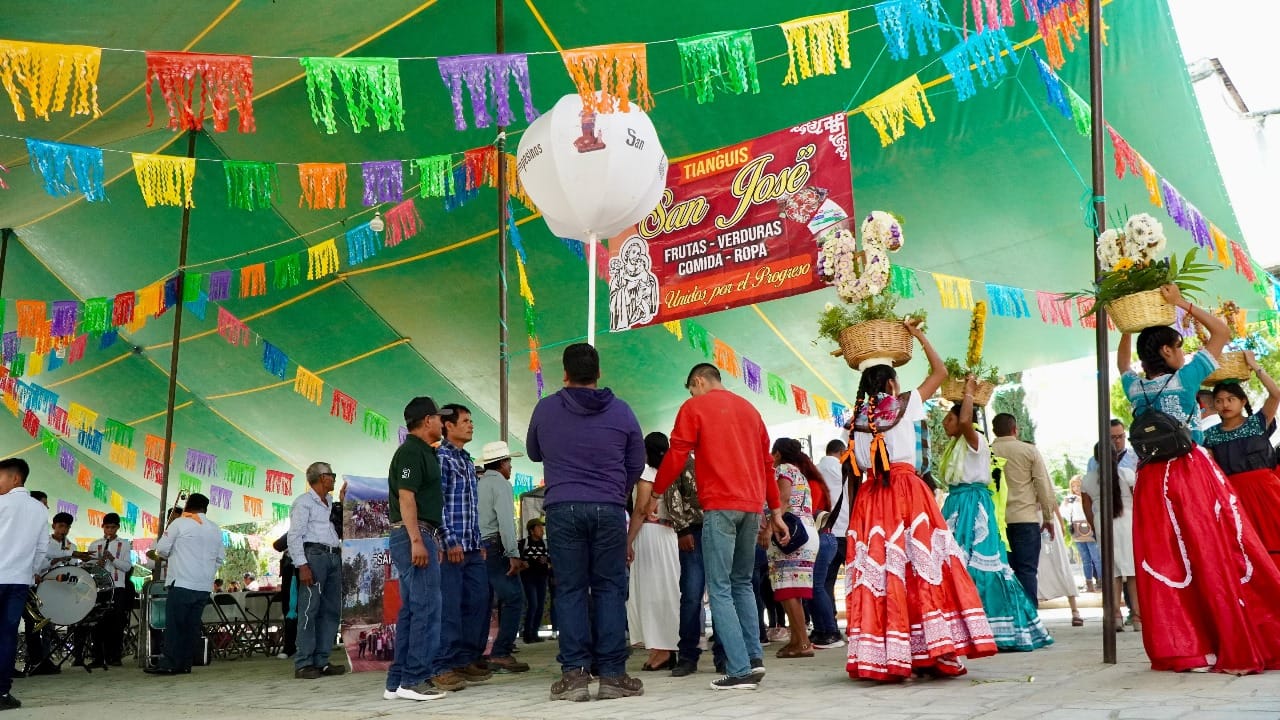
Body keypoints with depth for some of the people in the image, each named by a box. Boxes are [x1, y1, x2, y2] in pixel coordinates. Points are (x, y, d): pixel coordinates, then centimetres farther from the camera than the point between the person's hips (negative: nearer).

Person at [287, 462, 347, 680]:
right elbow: (294, 536, -8)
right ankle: (303, 664, -8)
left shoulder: (331, 502, 23)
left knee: (331, 610, 6)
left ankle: (321, 661, 11)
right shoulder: (304, 502, 0)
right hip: (314, 555, -8)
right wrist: (302, 565, -17)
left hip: (334, 557, 8)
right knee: (309, 609, -10)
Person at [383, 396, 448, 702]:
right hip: (413, 537, -11)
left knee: (411, 610, 11)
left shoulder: (423, 453, 21)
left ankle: (397, 681, 14)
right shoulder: (411, 452, -10)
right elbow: (405, 497, -18)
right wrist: (417, 541, -24)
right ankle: (414, 680, -7)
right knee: (426, 608, -10)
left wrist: (433, 541, 24)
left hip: (420, 537, 11)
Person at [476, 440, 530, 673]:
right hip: (495, 547, -9)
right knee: (514, 599, -8)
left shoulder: (477, 485, 17)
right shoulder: (501, 484, -6)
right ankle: (501, 654, -13)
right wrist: (514, 555, -18)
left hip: (477, 549, 9)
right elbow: (506, 521, -17)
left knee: (482, 603, 11)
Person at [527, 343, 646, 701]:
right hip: (609, 510, 0)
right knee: (609, 588, 4)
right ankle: (612, 674, 2)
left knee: (570, 590, 3)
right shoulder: (621, 411, 3)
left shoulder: (545, 408, 3)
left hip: (562, 509, 0)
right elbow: (636, 464, 11)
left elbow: (534, 453, 20)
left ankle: (574, 673, 0)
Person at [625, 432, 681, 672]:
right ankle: (667, 648, 9)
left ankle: (661, 649, -6)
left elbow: (641, 511, -10)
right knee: (666, 589, 8)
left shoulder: (646, 471, -4)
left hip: (649, 534, -7)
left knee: (651, 589, -4)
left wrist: (627, 542, -9)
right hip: (669, 534, 7)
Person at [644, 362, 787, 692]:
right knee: (743, 583, 18)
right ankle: (754, 657, 9)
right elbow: (767, 462, 20)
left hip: (719, 506, -6)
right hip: (752, 506, 6)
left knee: (719, 589, -4)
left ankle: (740, 671, -10)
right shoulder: (749, 408, 20)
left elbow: (676, 457, -3)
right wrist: (776, 511, 23)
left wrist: (653, 491, 10)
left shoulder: (694, 407, 3)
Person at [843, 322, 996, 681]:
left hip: (869, 499, 4)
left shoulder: (857, 418, 12)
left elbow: (853, 471, 11)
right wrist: (918, 334, 18)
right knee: (922, 566, -3)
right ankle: (937, 651, -5)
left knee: (877, 571, 0)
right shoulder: (904, 405, 2)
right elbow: (940, 371, 11)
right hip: (908, 492, -4)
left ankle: (883, 656, -1)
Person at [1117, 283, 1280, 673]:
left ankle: (1180, 649, 5)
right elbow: (1222, 331, 5)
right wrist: (1182, 303, 6)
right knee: (1216, 559, 0)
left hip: (1152, 482, 4)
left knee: (1166, 563, 4)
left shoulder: (1135, 388, 6)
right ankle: (1239, 647, 3)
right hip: (1194, 473, -4)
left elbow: (1122, 362, 31)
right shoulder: (1184, 378, -5)